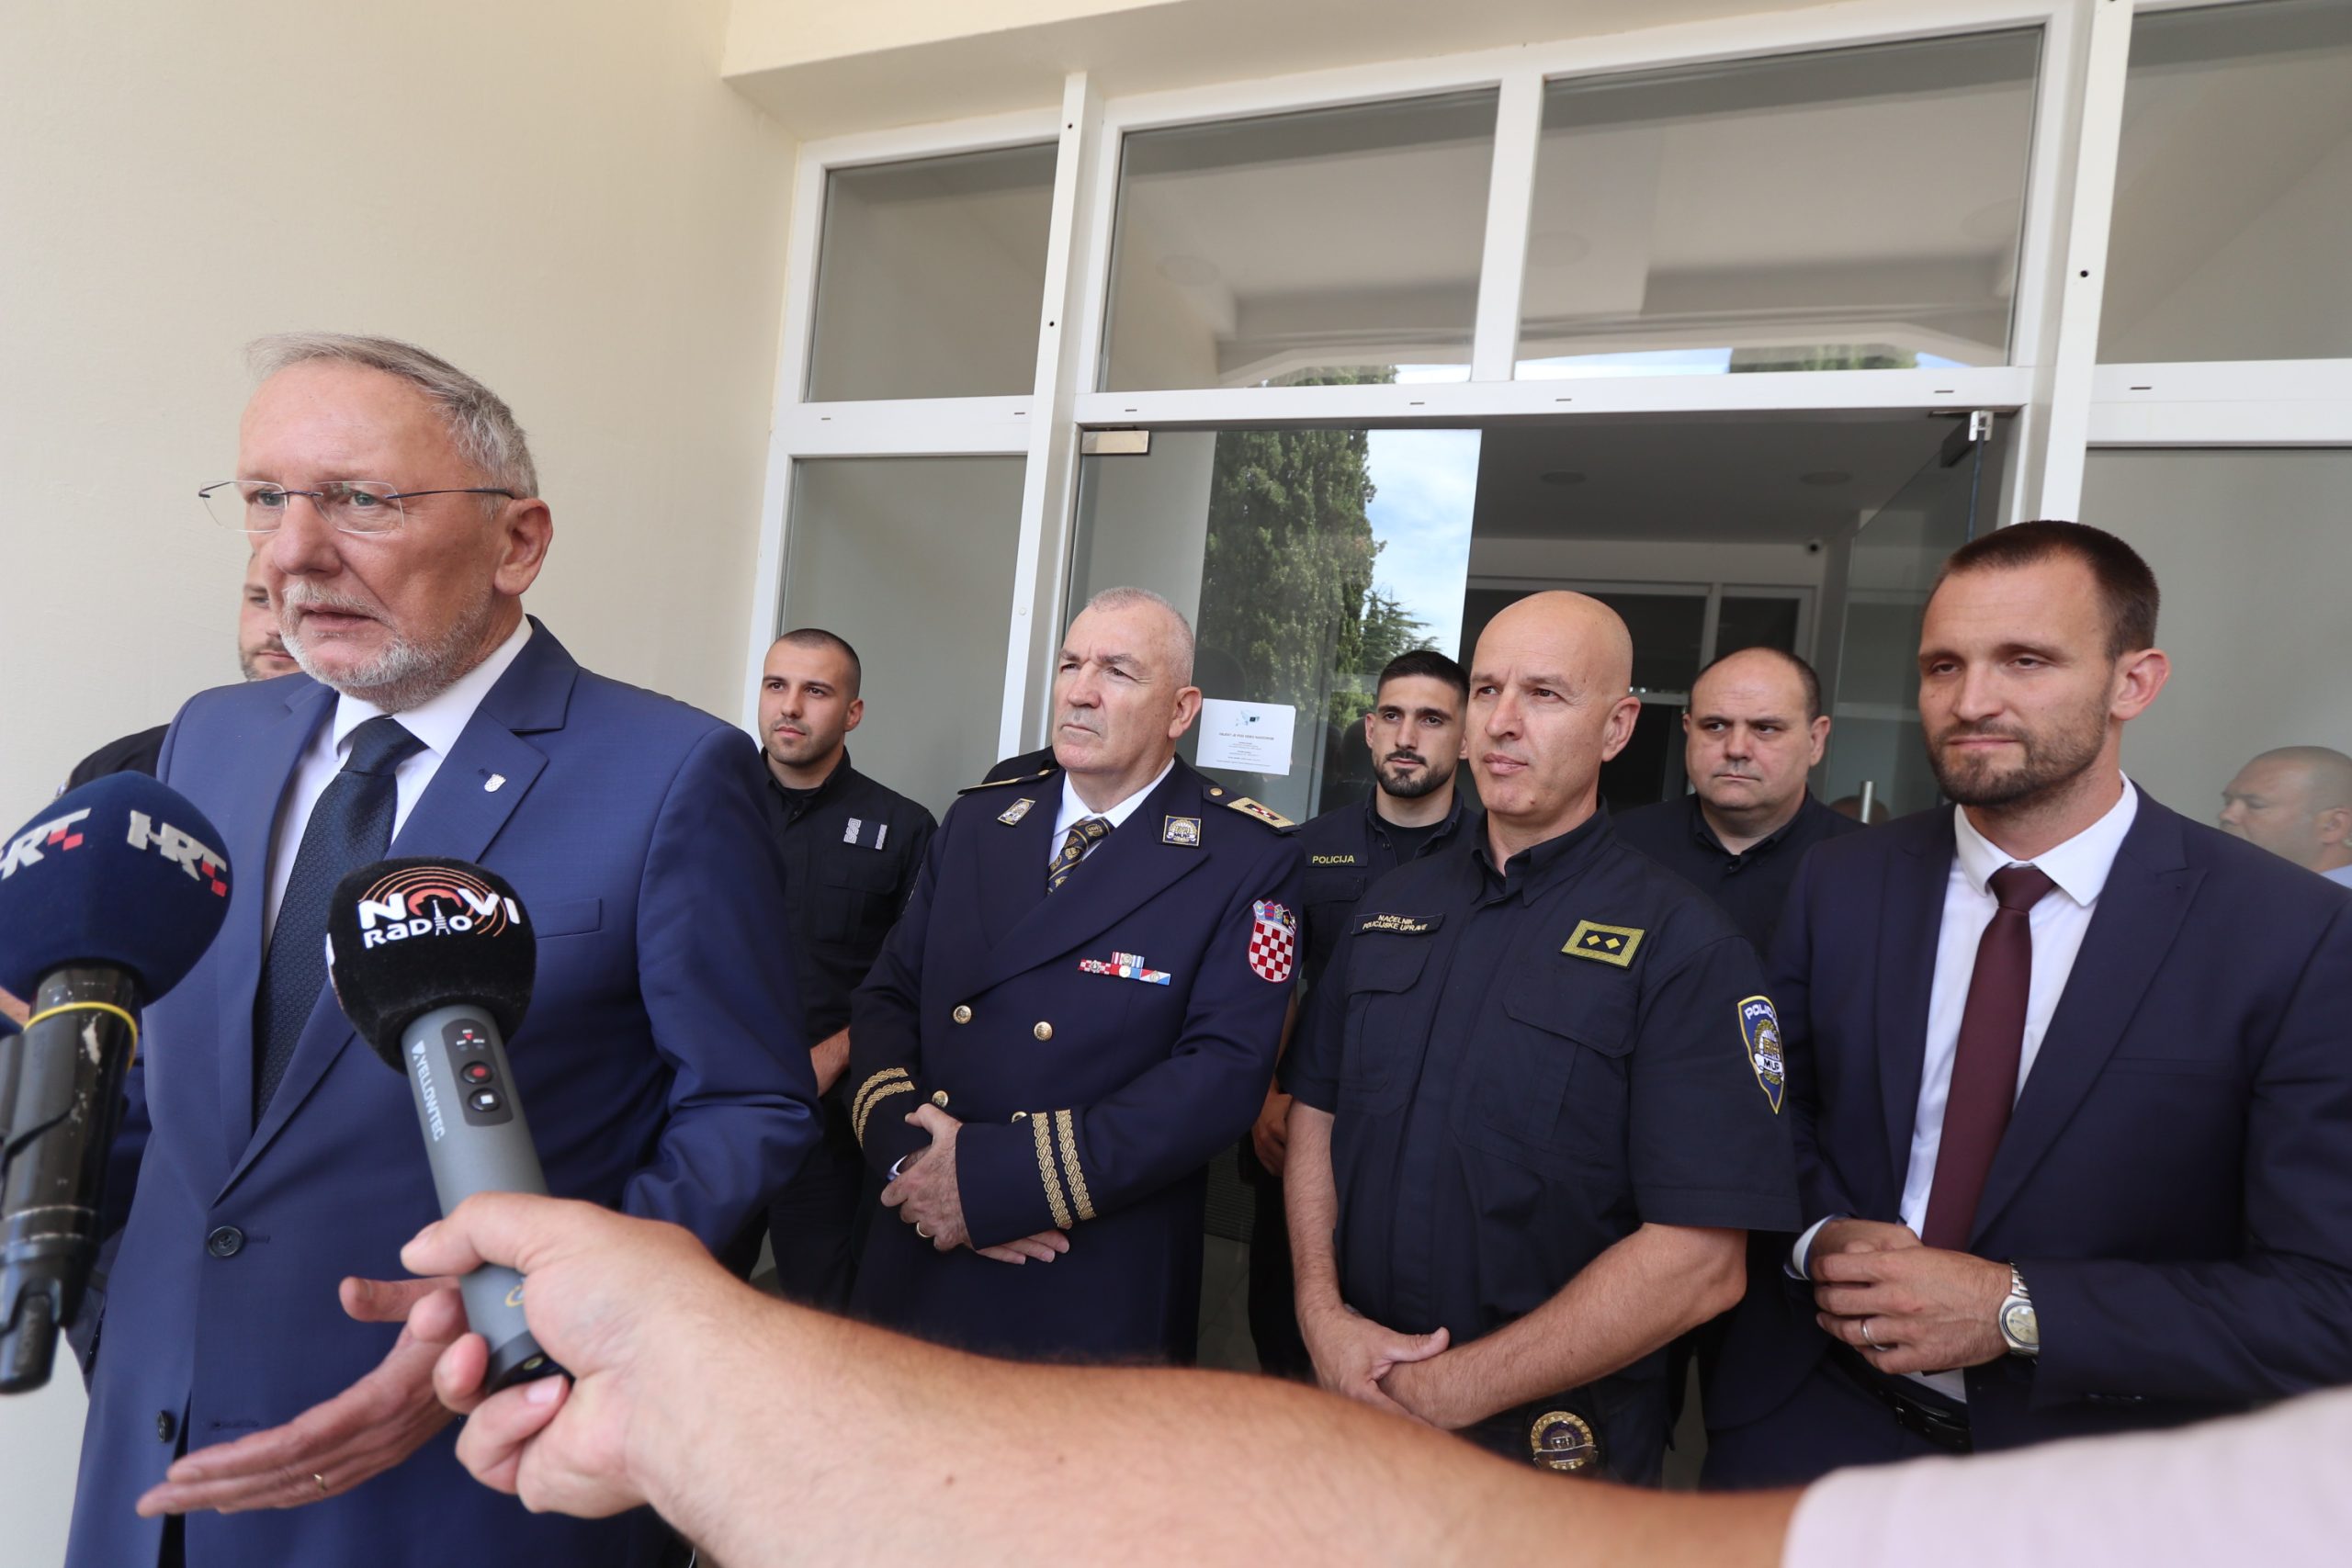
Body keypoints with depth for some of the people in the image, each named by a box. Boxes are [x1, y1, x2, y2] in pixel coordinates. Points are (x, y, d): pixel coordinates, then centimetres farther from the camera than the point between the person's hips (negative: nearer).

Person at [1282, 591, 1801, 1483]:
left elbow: (1699, 1263, -19)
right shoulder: (1391, 904, 3)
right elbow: (1315, 1111, 6)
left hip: (1554, 1446, -4)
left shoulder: (1683, 944, -14)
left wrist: (1451, 1392, -18)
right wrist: (1323, 1313, -8)